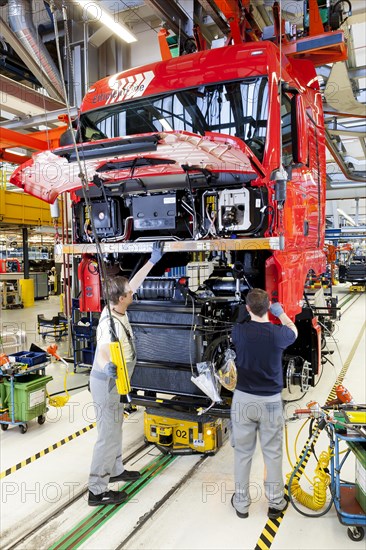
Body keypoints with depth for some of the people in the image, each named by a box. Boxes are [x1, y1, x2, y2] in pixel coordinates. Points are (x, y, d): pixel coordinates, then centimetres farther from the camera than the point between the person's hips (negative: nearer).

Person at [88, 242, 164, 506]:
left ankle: (115, 470, 42)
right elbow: (103, 351, -43)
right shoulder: (111, 323, -30)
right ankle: (97, 491, 12)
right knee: (108, 434, 0)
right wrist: (108, 366, -64)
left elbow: (134, 283, 6)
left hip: (112, 381, 10)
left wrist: (153, 261, 8)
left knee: (115, 428, 23)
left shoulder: (117, 309, -4)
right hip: (107, 383, -10)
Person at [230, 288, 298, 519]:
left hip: (243, 400, 1)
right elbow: (293, 331, 12)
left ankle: (241, 503, 26)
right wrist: (282, 314, 27)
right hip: (271, 401, 0)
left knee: (242, 452, 13)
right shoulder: (279, 333, -13)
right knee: (273, 453, 15)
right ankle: (276, 503, 28)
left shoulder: (238, 331, -12)